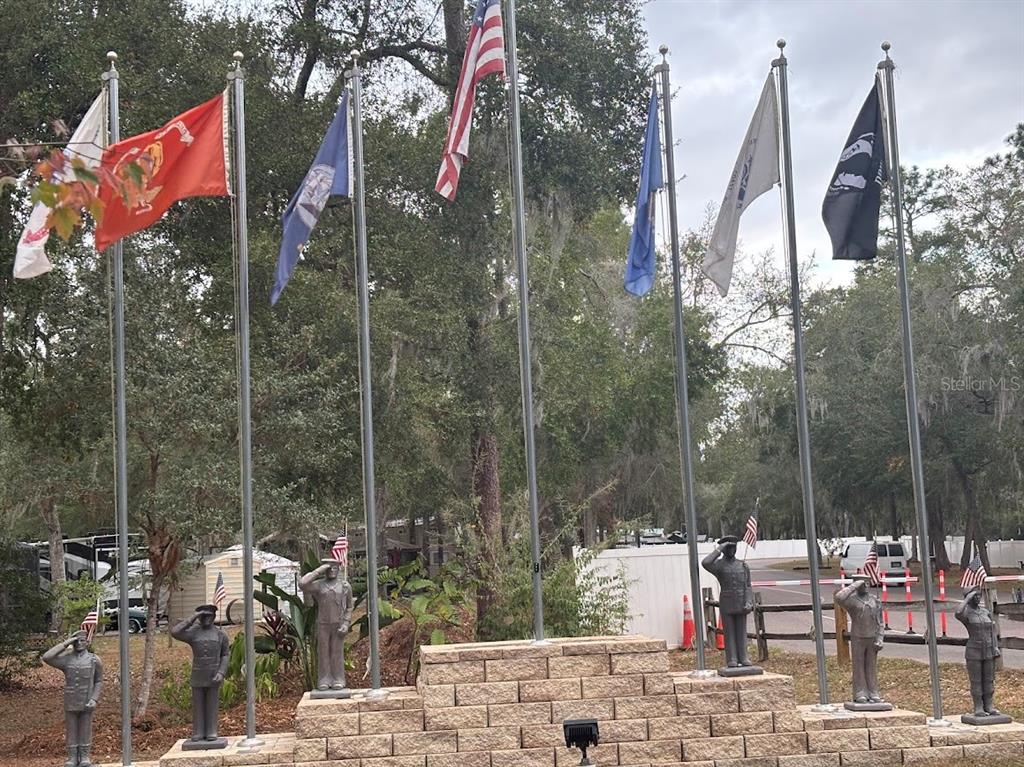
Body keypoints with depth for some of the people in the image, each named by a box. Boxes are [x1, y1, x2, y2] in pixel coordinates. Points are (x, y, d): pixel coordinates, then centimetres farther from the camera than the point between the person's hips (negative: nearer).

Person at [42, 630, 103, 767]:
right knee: (71, 730, 7)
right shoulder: (66, 659, -3)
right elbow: (46, 657, -19)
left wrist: (94, 699, -12)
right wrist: (65, 643, -16)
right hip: (70, 704, 1)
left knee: (85, 730, 6)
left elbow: (99, 682, 2)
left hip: (86, 704, -1)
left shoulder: (94, 660, -4)